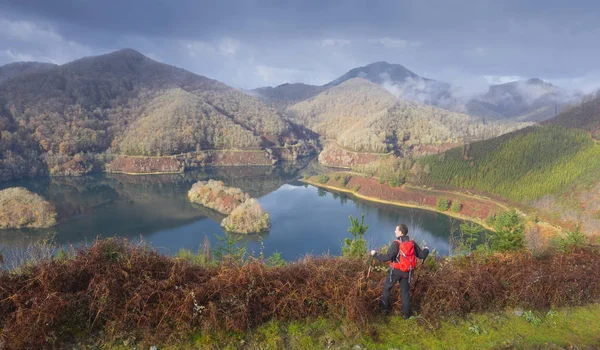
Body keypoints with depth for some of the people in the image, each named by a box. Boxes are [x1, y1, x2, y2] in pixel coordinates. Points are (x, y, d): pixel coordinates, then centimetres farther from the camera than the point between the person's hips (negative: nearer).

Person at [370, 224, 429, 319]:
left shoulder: (396, 244, -20)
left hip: (396, 271, -4)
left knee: (386, 288, 15)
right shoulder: (412, 243, -3)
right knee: (405, 291, 16)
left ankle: (385, 309, 21)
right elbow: (422, 255, 5)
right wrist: (426, 250, 26)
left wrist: (375, 254, -14)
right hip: (407, 272, 5)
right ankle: (406, 313, 21)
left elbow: (387, 257, -24)